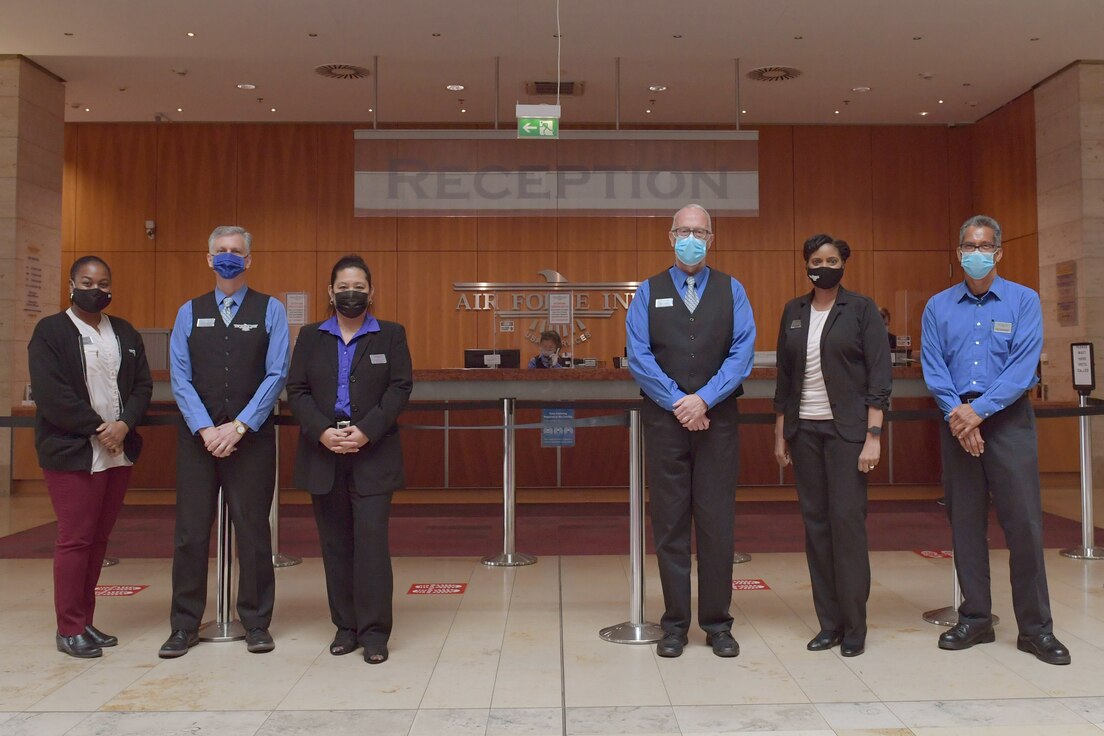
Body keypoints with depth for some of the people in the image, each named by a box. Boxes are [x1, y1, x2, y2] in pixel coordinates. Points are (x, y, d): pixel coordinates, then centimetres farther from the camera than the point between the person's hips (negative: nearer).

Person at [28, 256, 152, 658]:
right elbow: (50, 394, -12)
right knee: (75, 539, -2)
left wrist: (124, 425, -10)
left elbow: (143, 385, 8)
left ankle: (86, 620, 18)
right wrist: (97, 428, -13)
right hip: (73, 453, -5)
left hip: (119, 451, 5)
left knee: (99, 538, 9)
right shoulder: (50, 332, -2)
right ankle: (69, 628, 7)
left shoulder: (125, 333, 13)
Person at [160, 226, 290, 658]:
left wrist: (238, 427, -12)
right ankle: (185, 626, 17)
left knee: (252, 531, 3)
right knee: (190, 532, 5)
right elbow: (180, 378, 3)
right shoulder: (190, 313, 10)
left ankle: (256, 623, 15)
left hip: (252, 438, -2)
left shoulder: (270, 310, 4)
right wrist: (206, 430, -10)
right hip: (197, 437, 2)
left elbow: (276, 375, -4)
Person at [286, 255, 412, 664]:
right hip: (323, 452, 3)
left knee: (371, 539, -7)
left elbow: (400, 388, -2)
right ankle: (345, 626, 17)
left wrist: (366, 431, -14)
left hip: (373, 454, -2)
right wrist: (323, 432, -11)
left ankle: (374, 631, 0)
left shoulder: (391, 335, 6)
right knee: (335, 543, 7)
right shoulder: (310, 337, 11)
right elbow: (296, 390, 5)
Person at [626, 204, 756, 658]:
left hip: (718, 419, 0)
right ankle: (674, 625, 14)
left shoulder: (731, 291, 8)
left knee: (717, 523, 2)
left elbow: (742, 352, -2)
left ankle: (717, 624, 15)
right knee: (670, 523, 3)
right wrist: (677, 402, -10)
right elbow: (638, 356, -1)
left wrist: (704, 399, -12)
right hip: (664, 420, 0)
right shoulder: (649, 292, 8)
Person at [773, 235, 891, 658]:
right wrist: (780, 433, 10)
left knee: (847, 519, -6)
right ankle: (829, 622, 14)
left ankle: (854, 626, 7)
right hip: (804, 429, 4)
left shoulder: (861, 309, -2)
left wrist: (873, 436, -13)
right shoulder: (793, 312, 10)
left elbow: (880, 374, -6)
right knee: (815, 522, 5)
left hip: (847, 428, -4)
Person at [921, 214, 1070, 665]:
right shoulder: (939, 306, 8)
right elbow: (933, 367, 0)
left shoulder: (1023, 301, 2)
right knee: (964, 522, 7)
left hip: (1008, 419, -2)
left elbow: (1024, 366, -9)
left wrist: (979, 410, -16)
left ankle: (1035, 628, 8)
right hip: (957, 421, 2)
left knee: (1023, 522, -3)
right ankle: (975, 619, 18)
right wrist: (956, 413, -14)